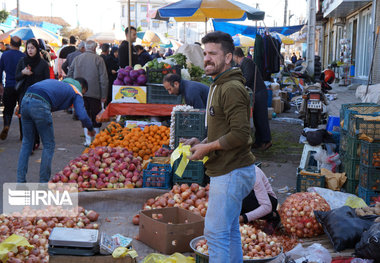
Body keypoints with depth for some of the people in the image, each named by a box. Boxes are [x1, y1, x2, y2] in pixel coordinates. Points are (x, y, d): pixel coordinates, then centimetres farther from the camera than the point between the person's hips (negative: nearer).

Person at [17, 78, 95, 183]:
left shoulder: (57, 82, 36)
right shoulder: (76, 92, 16)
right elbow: (82, 116, 5)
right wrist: (91, 129, 23)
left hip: (25, 100, 7)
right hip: (40, 105, -7)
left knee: (27, 142, 19)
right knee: (49, 145, 9)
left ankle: (20, 180, 19)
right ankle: (44, 183, 11)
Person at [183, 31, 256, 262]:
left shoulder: (232, 89, -17)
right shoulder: (219, 86, 17)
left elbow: (240, 135, -24)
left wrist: (207, 147, -15)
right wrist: (202, 142, 9)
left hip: (231, 173, -11)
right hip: (227, 171, 11)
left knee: (216, 232, -6)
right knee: (230, 231, 17)